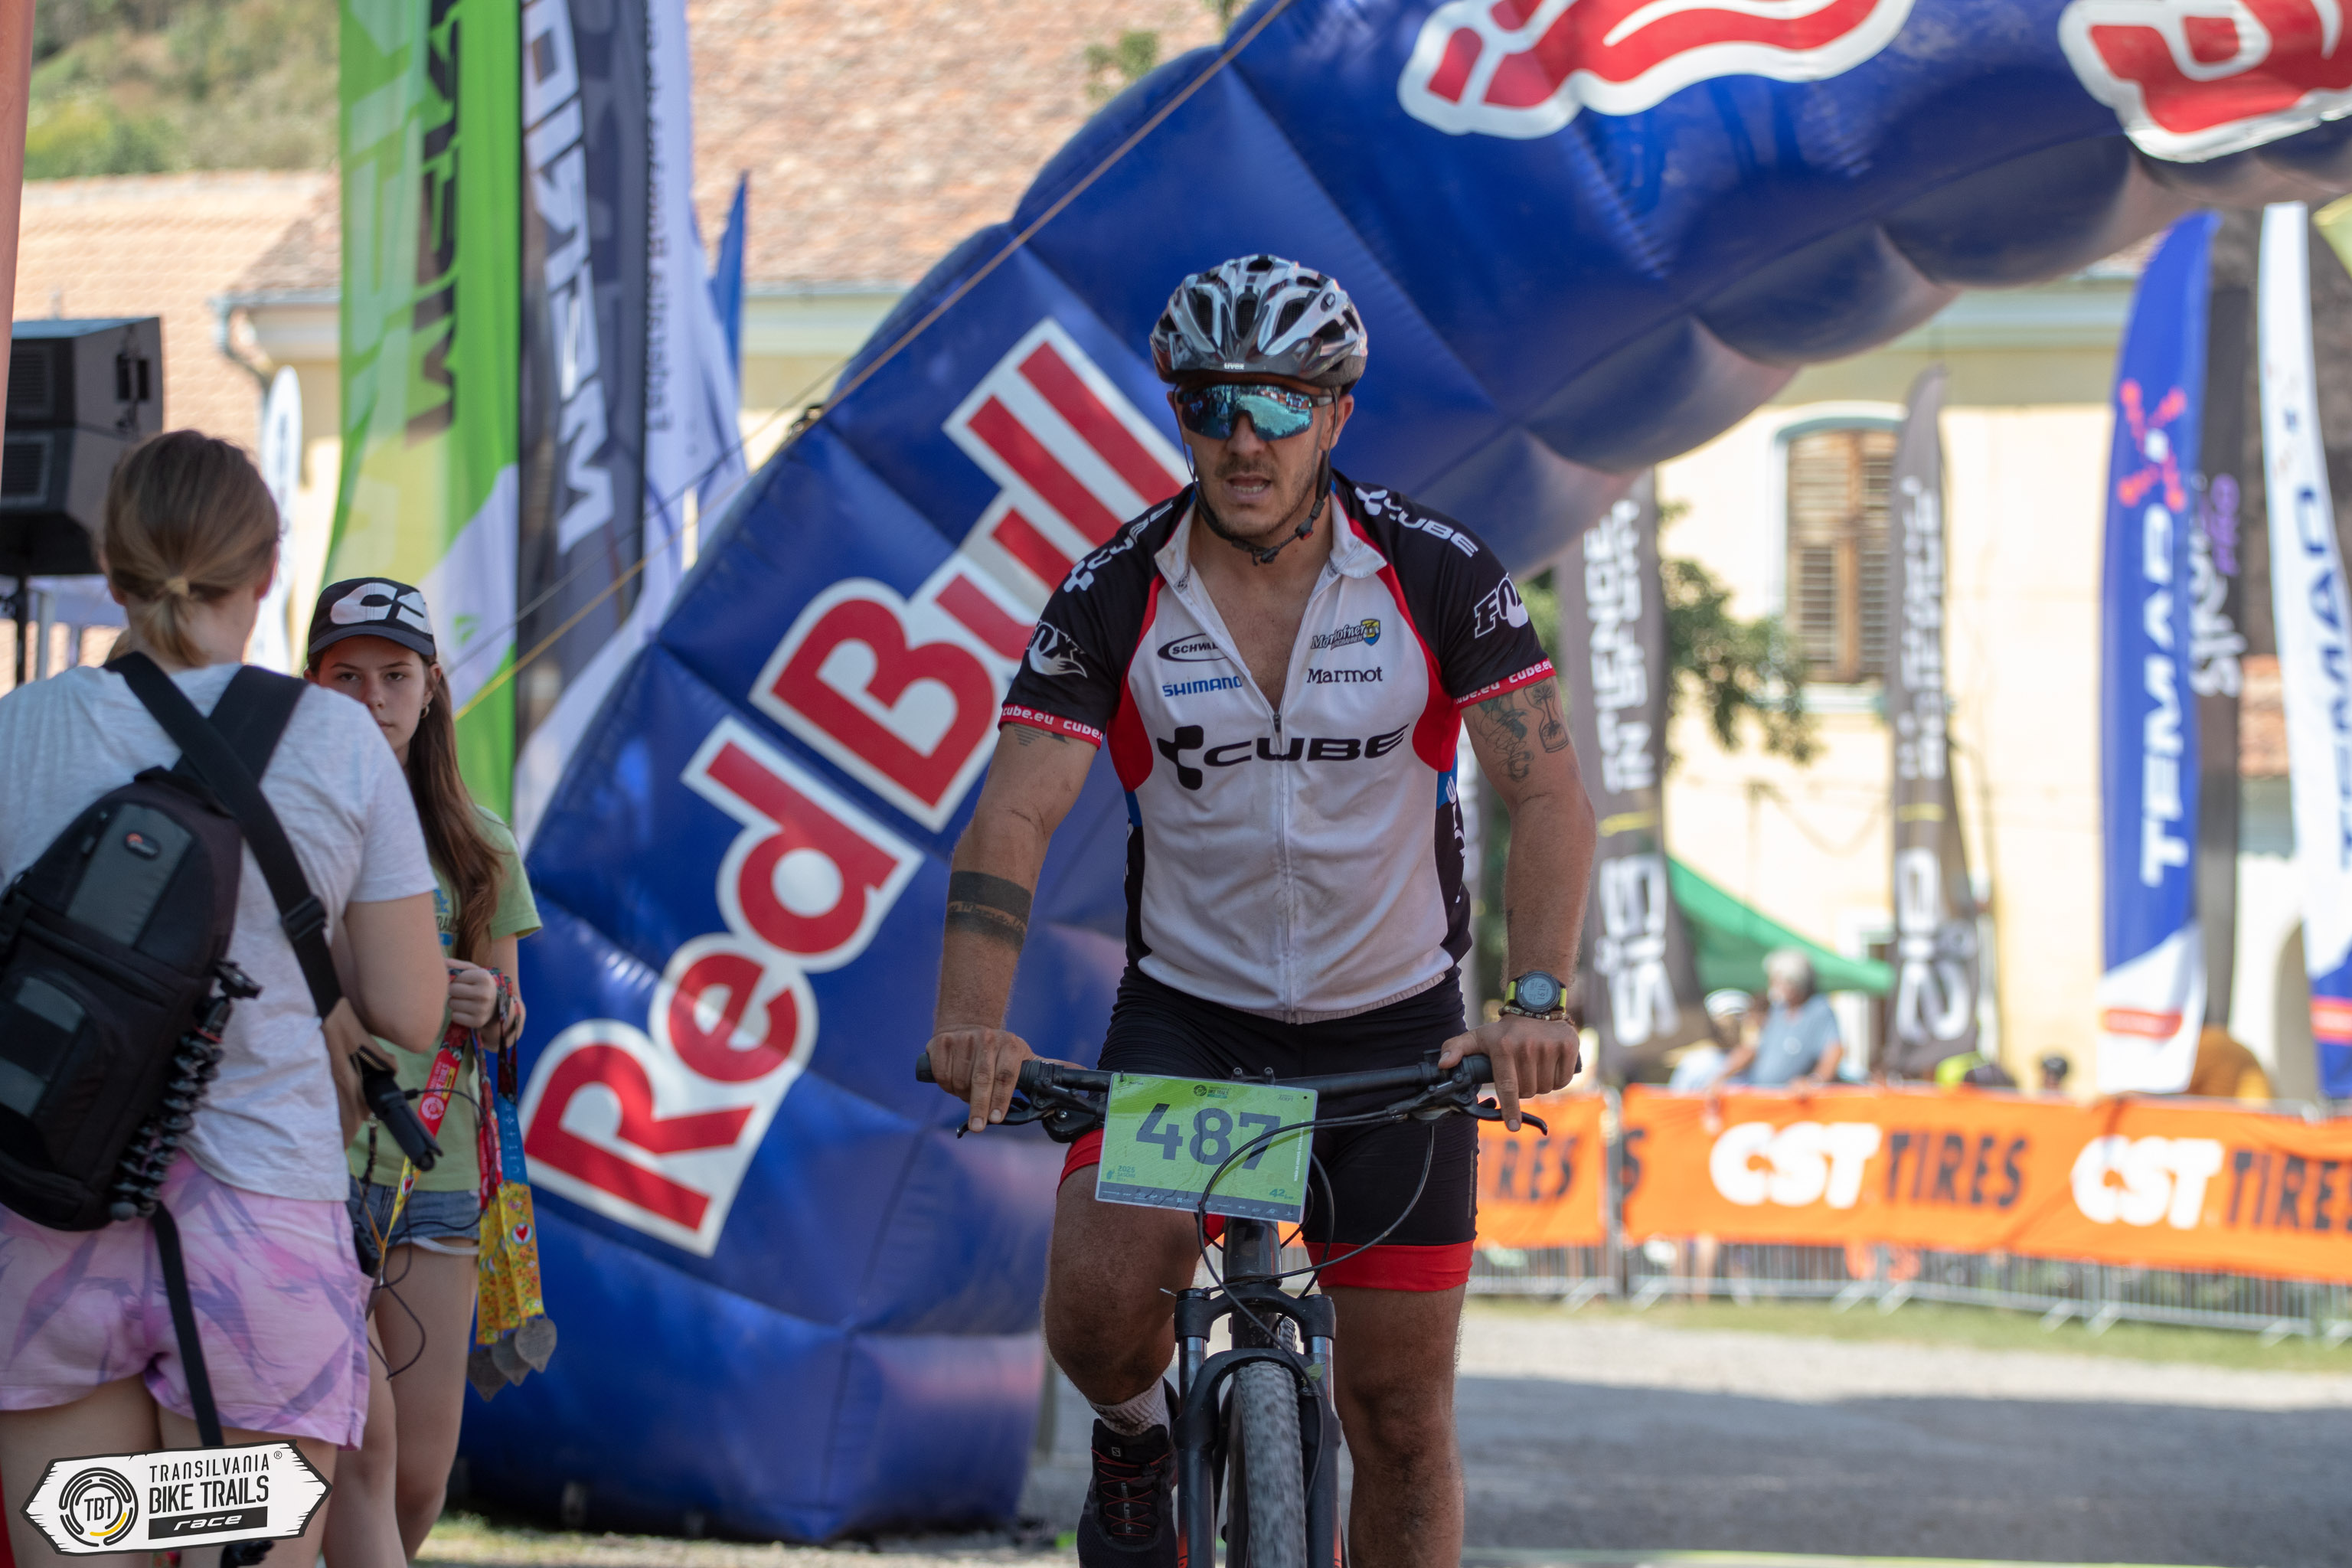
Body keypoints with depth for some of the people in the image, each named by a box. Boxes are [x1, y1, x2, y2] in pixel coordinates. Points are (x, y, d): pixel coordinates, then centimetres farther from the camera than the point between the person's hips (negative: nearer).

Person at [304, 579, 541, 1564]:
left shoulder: (478, 847, 13)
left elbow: (508, 1018, 20)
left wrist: (491, 1011, -3)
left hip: (434, 1174, 4)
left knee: (420, 1480, 2)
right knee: (366, 1442, -17)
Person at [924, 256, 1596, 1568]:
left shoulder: (1438, 573, -12)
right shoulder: (1115, 599, -11)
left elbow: (1548, 793, -17)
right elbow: (1016, 815, -18)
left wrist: (1537, 998, -33)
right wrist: (977, 1020, -36)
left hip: (1393, 1025, 0)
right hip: (1188, 1008, 0)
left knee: (1401, 1414, -2)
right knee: (1099, 1306, -23)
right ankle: (1140, 1435, 13)